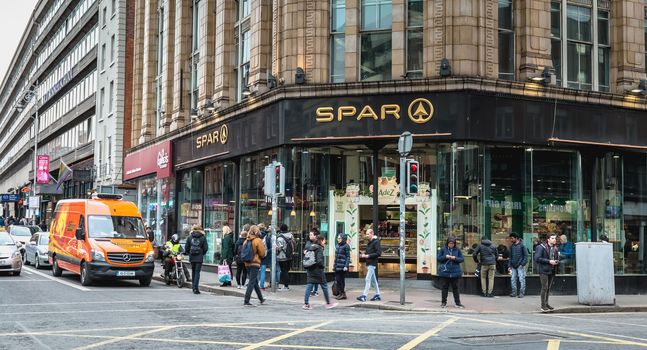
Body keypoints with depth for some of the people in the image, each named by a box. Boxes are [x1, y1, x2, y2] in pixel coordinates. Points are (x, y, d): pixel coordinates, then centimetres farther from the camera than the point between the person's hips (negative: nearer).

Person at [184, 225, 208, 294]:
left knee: (193, 271, 19)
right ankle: (195, 288, -10)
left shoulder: (190, 237, 2)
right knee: (197, 272, -2)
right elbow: (205, 248, -5)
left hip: (191, 257, 3)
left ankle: (193, 285, 26)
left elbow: (186, 247, 3)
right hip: (199, 258, -3)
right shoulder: (203, 238, -4)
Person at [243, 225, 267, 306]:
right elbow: (262, 253, -9)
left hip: (247, 263, 7)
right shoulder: (258, 240, -11)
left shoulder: (246, 241, 6)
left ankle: (261, 299, 30)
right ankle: (246, 301, -9)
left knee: (255, 281, 18)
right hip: (255, 263, -7)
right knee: (252, 282, -4)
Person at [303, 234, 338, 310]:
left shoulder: (310, 247, 9)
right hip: (317, 270, -6)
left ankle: (306, 304, -2)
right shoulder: (319, 249, -12)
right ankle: (328, 303, 16)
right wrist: (322, 266, -4)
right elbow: (319, 260, -20)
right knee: (324, 286, 7)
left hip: (309, 269, 6)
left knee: (309, 285, 5)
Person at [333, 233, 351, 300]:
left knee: (341, 280, -4)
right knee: (337, 279, 7)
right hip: (337, 266, 7)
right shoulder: (338, 246, 14)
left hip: (342, 266, -7)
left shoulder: (346, 246, -7)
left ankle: (343, 293, 5)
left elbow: (348, 257, -10)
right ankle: (340, 293, 15)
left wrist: (346, 266, -18)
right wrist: (335, 265, 18)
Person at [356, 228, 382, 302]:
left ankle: (364, 296, -13)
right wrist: (364, 254, 4)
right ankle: (377, 295, 19)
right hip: (369, 263, 9)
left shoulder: (376, 242, -11)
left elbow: (378, 253, -18)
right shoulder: (369, 242, 16)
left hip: (372, 263, -9)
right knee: (373, 280, 13)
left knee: (368, 279, -11)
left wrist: (368, 256, -19)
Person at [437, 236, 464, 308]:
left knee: (455, 288, 5)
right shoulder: (443, 250, 0)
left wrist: (455, 258, -15)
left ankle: (457, 303, 12)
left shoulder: (457, 250, 3)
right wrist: (445, 257, -15)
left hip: (455, 272, 1)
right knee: (445, 287, 6)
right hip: (445, 272, -1)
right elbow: (438, 258, 1)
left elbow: (462, 259, 3)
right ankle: (443, 302, 14)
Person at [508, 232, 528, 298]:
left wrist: (522, 264, -14)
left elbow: (526, 255, -6)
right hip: (513, 266, 6)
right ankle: (514, 292, 12)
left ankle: (522, 293, 1)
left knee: (522, 280, -3)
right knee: (513, 279, 5)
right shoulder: (512, 246, 11)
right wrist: (510, 265, 11)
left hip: (520, 266, -6)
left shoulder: (522, 245, -6)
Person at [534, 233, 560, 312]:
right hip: (544, 271, -6)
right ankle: (543, 306, -6)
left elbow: (557, 258, 26)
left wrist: (557, 262, 1)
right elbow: (537, 258, -15)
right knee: (544, 288, -9)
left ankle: (546, 303, 21)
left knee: (548, 288, 11)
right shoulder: (541, 247, -8)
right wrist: (549, 261, -18)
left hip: (552, 271, 6)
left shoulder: (555, 248, 13)